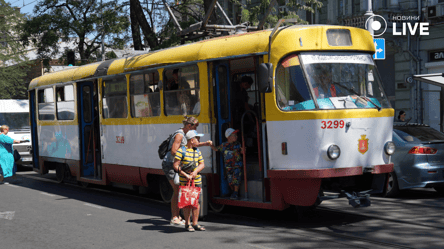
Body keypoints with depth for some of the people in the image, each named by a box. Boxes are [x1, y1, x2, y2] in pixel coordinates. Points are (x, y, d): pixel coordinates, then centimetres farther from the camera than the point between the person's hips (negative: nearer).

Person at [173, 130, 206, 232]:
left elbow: (202, 164, 10)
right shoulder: (181, 150, -9)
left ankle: (195, 223, 13)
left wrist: (195, 171, -10)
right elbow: (175, 165, -12)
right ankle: (187, 224, 7)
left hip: (197, 180, 6)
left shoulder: (197, 151, 10)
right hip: (185, 181, -6)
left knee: (197, 201, 5)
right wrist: (186, 175, -19)